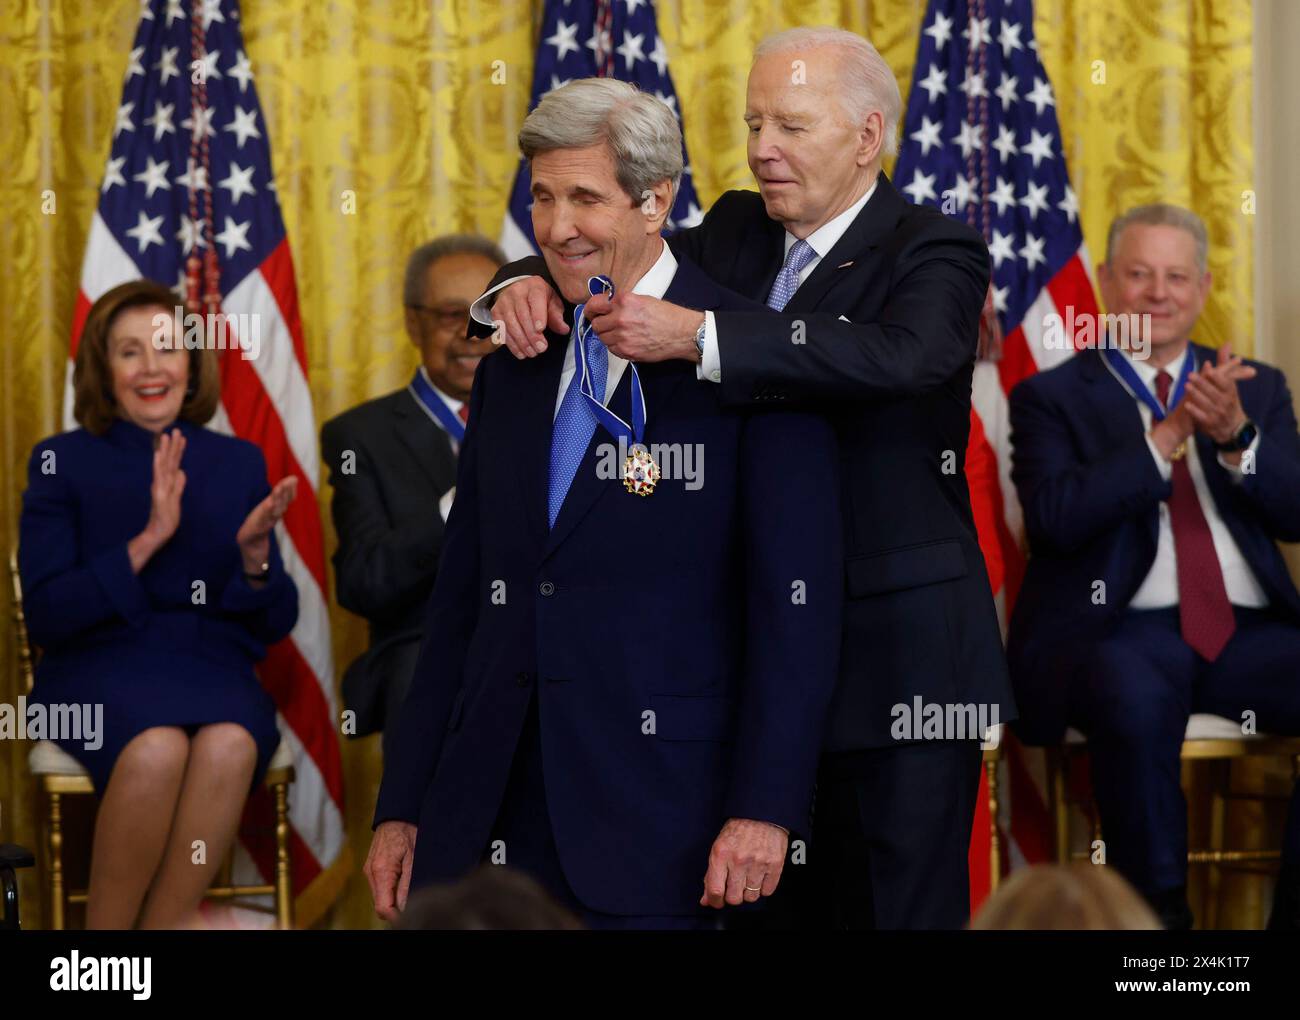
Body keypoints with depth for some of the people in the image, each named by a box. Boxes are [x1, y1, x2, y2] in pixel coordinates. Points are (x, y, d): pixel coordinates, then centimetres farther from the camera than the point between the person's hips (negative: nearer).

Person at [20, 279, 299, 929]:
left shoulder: (239, 463, 12)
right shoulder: (62, 462, 4)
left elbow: (276, 625, 12)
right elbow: (44, 616, -5)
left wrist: (253, 556, -10)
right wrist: (148, 541, -15)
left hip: (211, 665, 2)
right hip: (100, 665, -2)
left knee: (230, 744, -34)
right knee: (158, 747, -36)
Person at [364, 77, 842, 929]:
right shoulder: (513, 362, 14)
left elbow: (796, 603, -9)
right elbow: (463, 595, 16)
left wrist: (765, 805, -16)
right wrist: (403, 805, 12)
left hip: (653, 809, -5)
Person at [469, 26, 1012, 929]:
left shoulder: (936, 254, -9)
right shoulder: (737, 233, 11)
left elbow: (899, 354, -30)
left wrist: (694, 337, -36)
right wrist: (526, 285, -9)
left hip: (899, 656, -6)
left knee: (903, 908, 0)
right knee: (781, 904, 11)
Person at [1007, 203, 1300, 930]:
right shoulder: (1052, 397, 11)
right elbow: (1055, 517, -8)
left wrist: (1236, 435, -11)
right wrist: (1168, 435, -13)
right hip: (1121, 632, -3)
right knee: (1136, 693, -39)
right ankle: (1160, 909, -21)